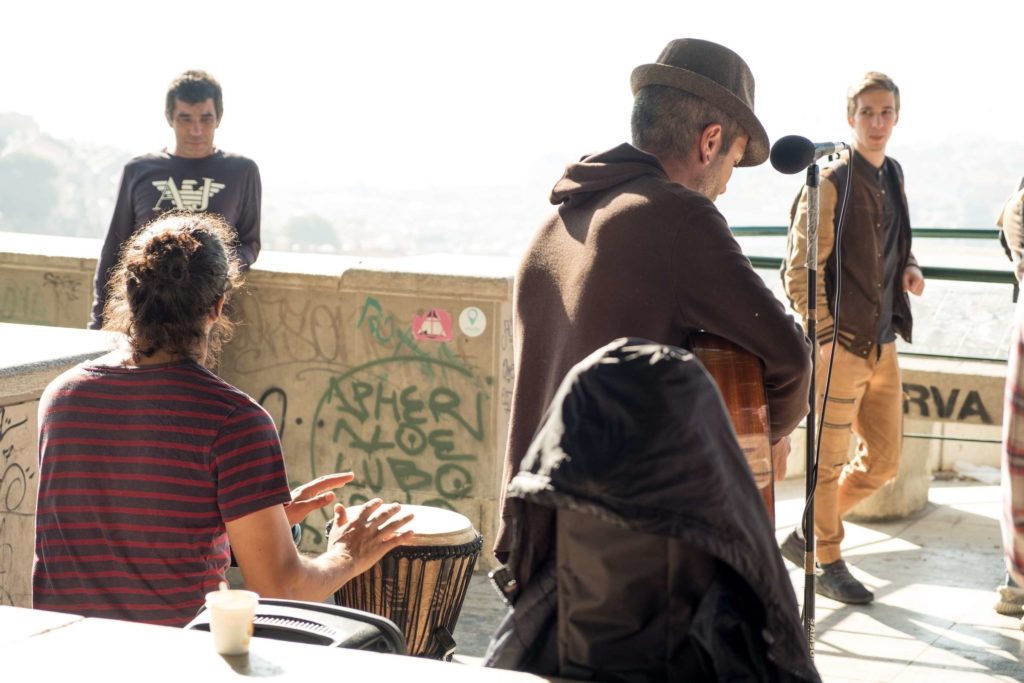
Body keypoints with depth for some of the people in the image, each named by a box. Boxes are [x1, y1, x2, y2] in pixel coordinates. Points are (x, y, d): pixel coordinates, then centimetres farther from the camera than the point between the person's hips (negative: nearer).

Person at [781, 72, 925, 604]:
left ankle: (805, 538, 29)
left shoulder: (893, 176, 11)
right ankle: (827, 564, 21)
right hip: (841, 345, -8)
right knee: (830, 460, 5)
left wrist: (910, 269, 5)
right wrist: (825, 336, -18)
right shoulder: (830, 184, -12)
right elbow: (800, 269, -15)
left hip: (883, 345, 8)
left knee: (883, 460, 13)